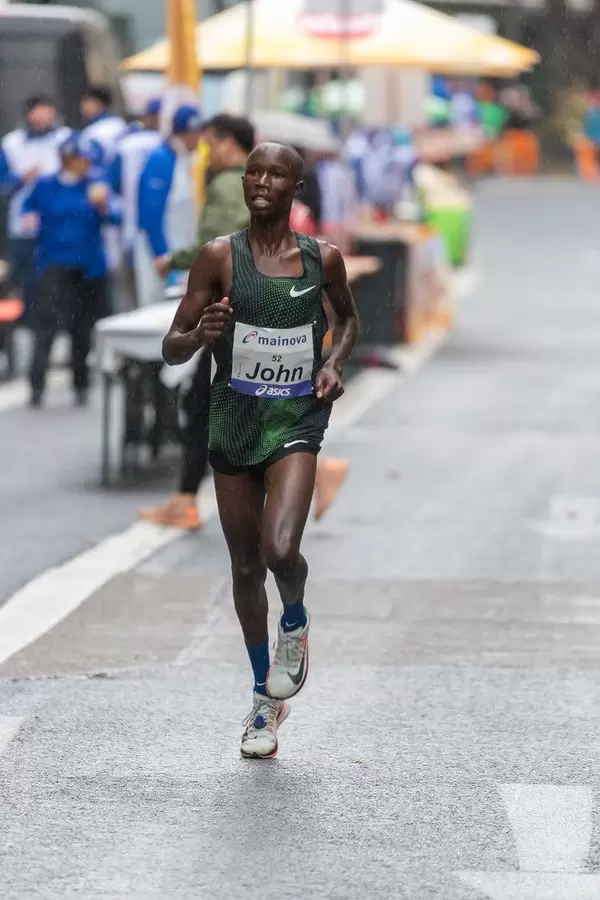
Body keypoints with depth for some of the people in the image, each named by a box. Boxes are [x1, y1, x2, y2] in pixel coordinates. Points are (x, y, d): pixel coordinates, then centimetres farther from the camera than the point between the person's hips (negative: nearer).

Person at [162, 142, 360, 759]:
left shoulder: (322, 258, -2)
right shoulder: (219, 257, -4)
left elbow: (347, 317, 20)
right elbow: (171, 349, -3)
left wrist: (334, 364, 1)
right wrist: (200, 335, -25)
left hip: (296, 420, -1)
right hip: (233, 420, 2)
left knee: (280, 550, -23)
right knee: (246, 565, 11)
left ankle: (295, 621, 14)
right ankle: (265, 698, 29)